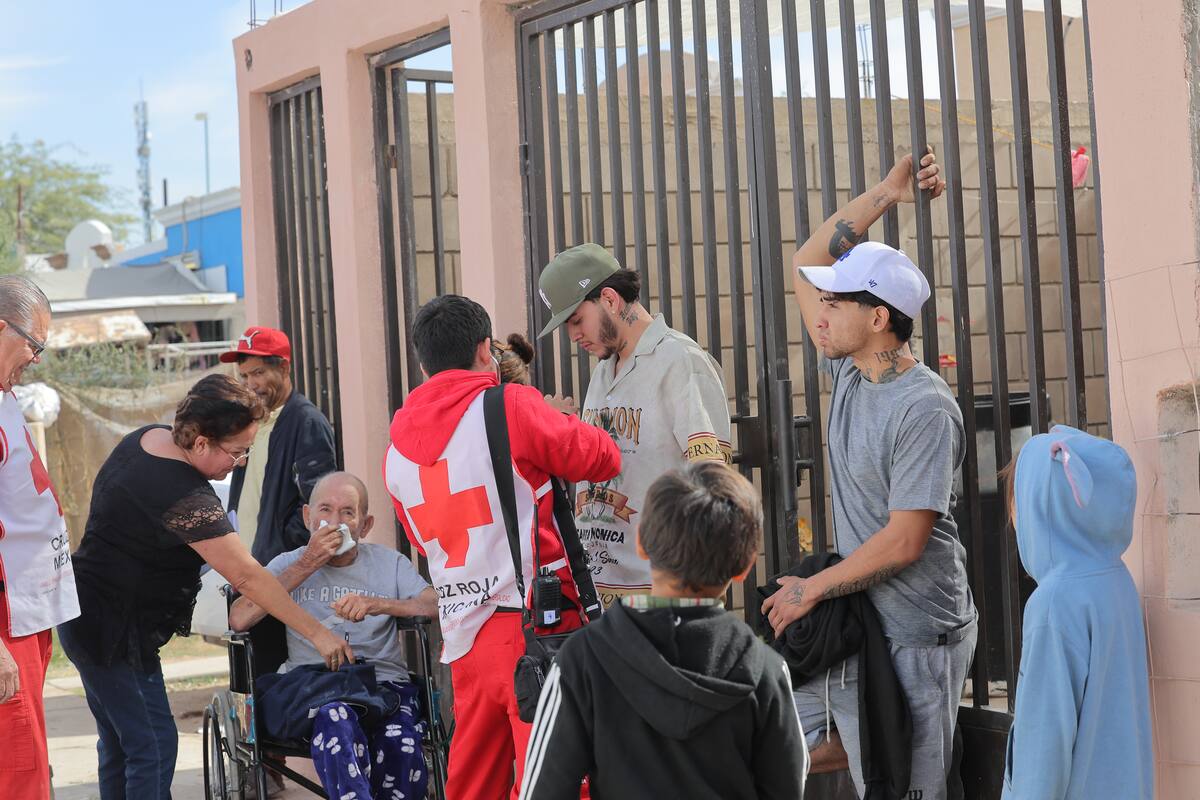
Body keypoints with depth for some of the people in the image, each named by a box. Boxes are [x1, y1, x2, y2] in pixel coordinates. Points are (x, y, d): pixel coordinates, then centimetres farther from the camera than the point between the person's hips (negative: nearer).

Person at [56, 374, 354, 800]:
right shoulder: (186, 497, -28)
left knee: (119, 744, 15)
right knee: (154, 747, -9)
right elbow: (247, 576, -27)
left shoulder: (149, 437, 1)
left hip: (87, 617, 10)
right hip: (113, 632, -10)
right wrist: (317, 633, -23)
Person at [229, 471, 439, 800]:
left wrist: (378, 605, -14)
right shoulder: (290, 564, 18)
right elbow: (238, 620, 0)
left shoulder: (389, 563, 19)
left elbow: (438, 605, 2)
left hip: (383, 679, 1)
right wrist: (306, 565, -1)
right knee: (334, 715, -38)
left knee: (401, 743, -33)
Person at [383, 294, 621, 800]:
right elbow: (600, 457, 1)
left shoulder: (397, 445, 13)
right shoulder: (510, 406, -7)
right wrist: (561, 426, 19)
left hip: (462, 638, 7)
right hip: (533, 628, -7)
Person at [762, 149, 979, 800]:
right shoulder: (849, 373, 5)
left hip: (913, 642, -8)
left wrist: (811, 590, -12)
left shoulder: (924, 409, -19)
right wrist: (886, 193, 6)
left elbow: (904, 541, -21)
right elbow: (809, 260, 12)